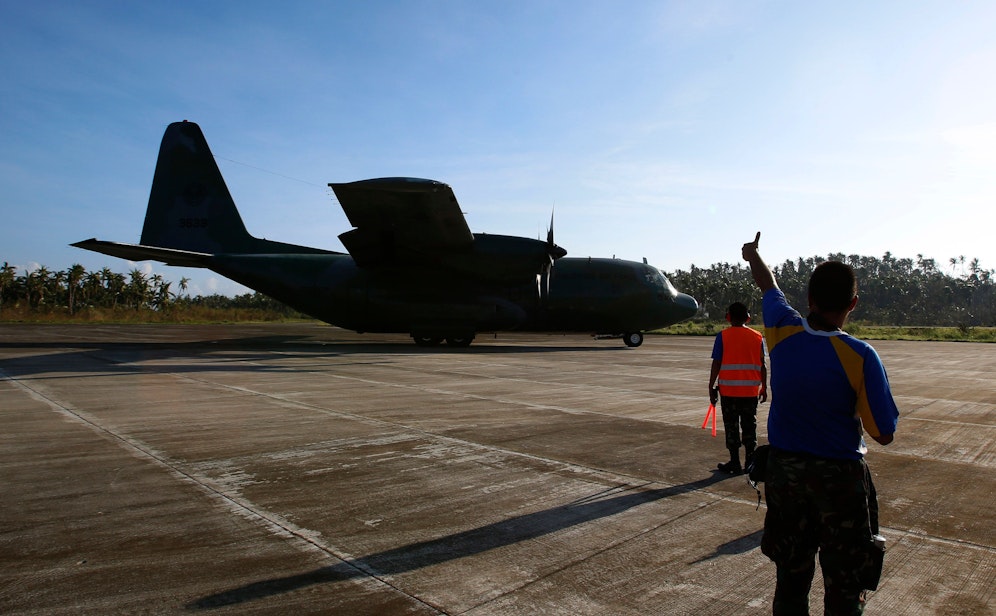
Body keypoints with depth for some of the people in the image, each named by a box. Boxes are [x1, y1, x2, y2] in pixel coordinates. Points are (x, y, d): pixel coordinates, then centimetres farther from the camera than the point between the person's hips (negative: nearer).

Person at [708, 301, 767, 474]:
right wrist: (764, 388, 15)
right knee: (749, 426, 12)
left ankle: (735, 464, 8)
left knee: (731, 427, 5)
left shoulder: (723, 336, -5)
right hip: (751, 390, 3)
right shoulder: (757, 336, 4)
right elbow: (762, 365, 6)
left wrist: (711, 387, 0)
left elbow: (716, 364, -7)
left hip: (729, 389, -3)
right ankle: (750, 462, 16)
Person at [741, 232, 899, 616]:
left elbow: (767, 285, 12)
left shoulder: (782, 330, -9)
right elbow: (884, 434, -13)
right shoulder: (860, 356, -19)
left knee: (790, 576, 17)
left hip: (784, 469, 4)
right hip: (839, 476, -4)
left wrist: (752, 255, 32)